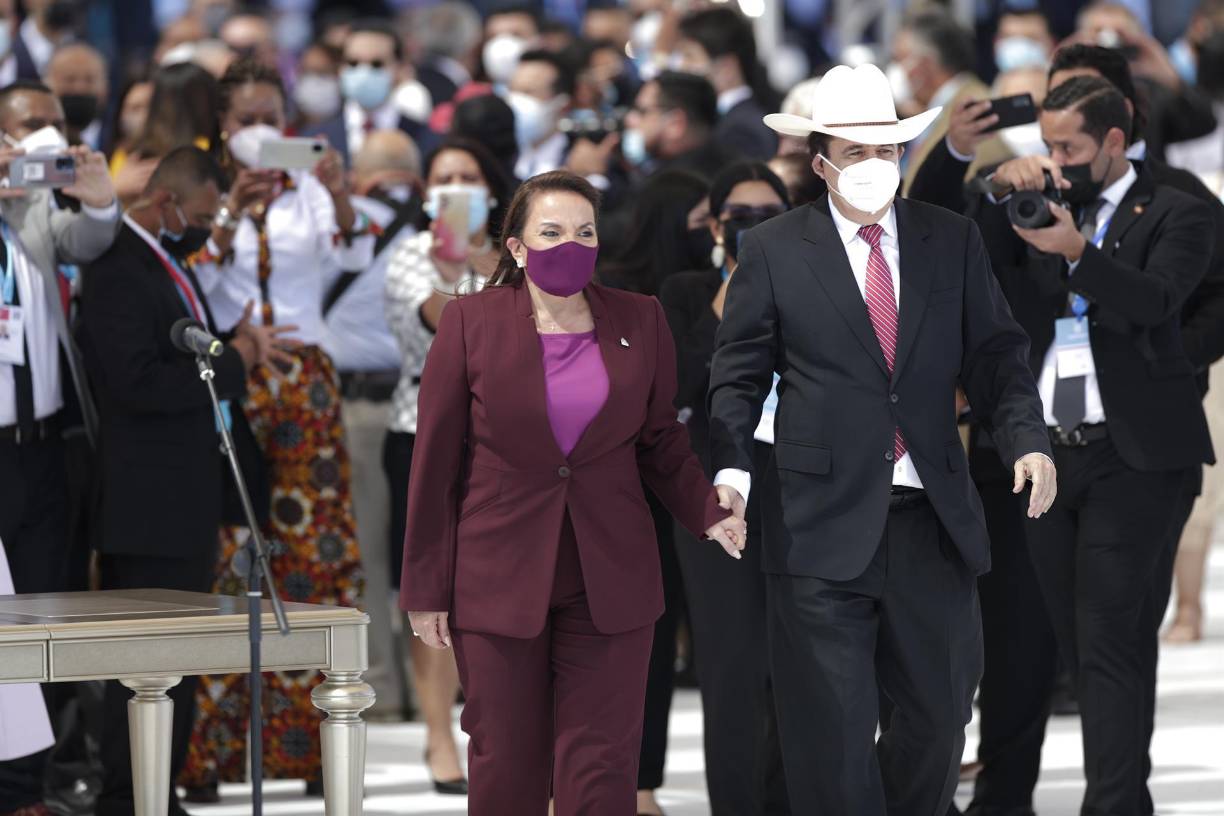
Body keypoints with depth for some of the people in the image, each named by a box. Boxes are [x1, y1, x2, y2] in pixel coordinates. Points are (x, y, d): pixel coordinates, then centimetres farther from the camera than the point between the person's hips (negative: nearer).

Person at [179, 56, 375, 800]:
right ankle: (210, 744, -3)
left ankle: (311, 738, 3)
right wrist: (232, 216, -22)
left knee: (316, 556, -1)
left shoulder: (309, 194, 9)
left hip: (305, 385, 2)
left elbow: (356, 256, -7)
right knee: (223, 558, -6)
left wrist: (343, 198, -25)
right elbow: (197, 278, -8)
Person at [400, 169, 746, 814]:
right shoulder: (471, 322, -1)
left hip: (609, 580, 1)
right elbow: (435, 461, 1)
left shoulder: (640, 321, 6)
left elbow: (660, 440, 14)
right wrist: (426, 588, 0)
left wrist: (709, 513, -5)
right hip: (499, 580, -1)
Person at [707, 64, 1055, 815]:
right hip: (825, 522, -3)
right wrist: (732, 469, -15)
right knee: (833, 732, -2)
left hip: (934, 519, 3)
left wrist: (1027, 438, -12)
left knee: (940, 711, 9)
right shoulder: (772, 252, 0)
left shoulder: (953, 242, 8)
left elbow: (994, 353, 6)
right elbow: (738, 378, 1)